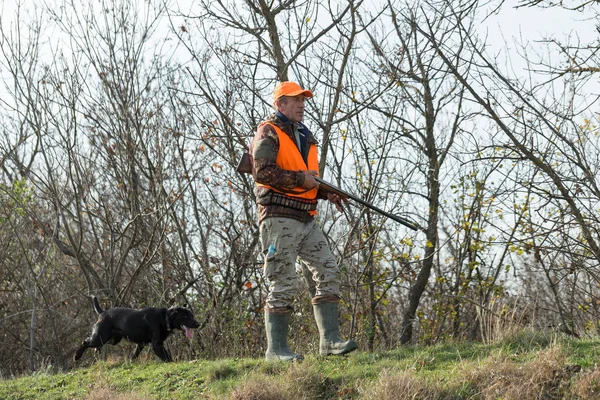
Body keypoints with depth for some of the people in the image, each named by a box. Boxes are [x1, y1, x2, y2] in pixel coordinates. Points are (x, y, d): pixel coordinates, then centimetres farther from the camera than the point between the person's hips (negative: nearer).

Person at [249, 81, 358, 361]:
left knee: (328, 273, -1)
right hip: (279, 218, -8)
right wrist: (300, 179, -16)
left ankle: (329, 340, 1)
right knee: (284, 284, -6)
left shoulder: (304, 136, 23)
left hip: (306, 220, 8)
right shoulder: (268, 133, -3)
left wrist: (326, 192, 11)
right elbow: (263, 172, -18)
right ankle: (276, 349, 1)